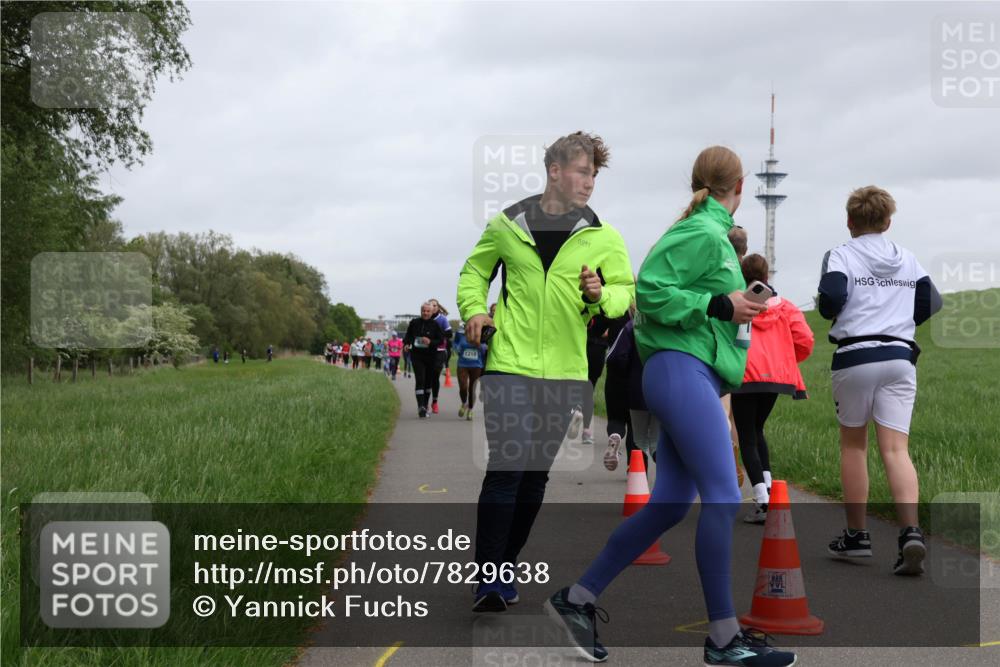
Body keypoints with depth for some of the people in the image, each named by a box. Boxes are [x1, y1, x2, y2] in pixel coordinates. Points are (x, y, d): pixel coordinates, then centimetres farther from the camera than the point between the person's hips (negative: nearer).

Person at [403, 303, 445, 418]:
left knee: (428, 381, 11)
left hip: (430, 356, 1)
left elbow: (441, 340, -3)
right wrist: (406, 344, -5)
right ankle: (421, 406, -22)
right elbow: (408, 336, 14)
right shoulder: (414, 322, 2)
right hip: (417, 355, -1)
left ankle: (425, 406, 27)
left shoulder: (435, 325, -2)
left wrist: (430, 342, -20)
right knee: (419, 380, -14)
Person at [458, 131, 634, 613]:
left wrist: (602, 296, -9)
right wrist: (474, 308, 0)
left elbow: (627, 290, 12)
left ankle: (505, 568, 22)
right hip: (509, 363, -2)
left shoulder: (603, 237, 5)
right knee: (506, 467, -12)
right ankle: (488, 578, -9)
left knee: (537, 474, 9)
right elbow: (474, 271, 18)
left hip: (565, 372, 2)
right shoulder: (507, 224, 4)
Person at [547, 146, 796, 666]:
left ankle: (577, 599, 12)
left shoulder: (710, 233, 20)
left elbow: (673, 293, 23)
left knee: (669, 504, 8)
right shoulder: (704, 234, -9)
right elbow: (649, 289, -17)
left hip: (691, 377, 10)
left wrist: (733, 306, 22)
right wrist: (719, 306, -16)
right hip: (683, 371, -10)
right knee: (722, 498, -12)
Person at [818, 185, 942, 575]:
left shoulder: (841, 256, 0)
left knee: (853, 445, 13)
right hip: (899, 357, 3)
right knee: (896, 449, -4)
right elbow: (932, 304, 12)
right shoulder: (909, 260, 14)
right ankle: (911, 532, -24)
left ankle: (856, 535, 17)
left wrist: (828, 310, 7)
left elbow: (830, 301, -15)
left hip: (854, 356, -2)